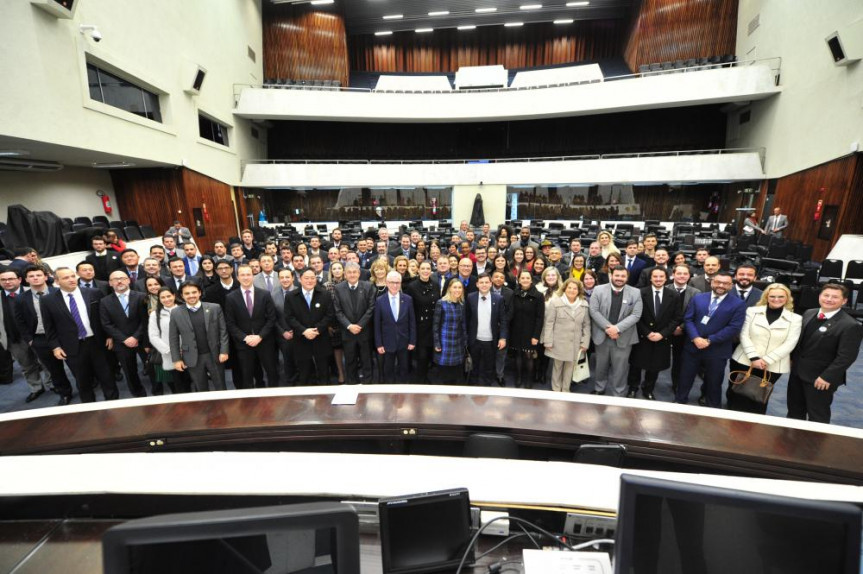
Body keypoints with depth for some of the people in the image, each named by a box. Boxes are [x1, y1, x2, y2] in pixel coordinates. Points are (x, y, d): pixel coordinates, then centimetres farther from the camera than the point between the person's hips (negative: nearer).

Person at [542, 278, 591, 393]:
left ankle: (565, 390, 28)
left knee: (569, 367, 12)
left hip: (575, 344, 3)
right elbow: (549, 323, -6)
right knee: (557, 366, 10)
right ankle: (556, 390, 26)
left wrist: (585, 343, 3)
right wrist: (548, 342, -9)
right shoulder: (555, 302, -6)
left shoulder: (584, 305, 5)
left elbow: (586, 325, 8)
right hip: (558, 342, -3)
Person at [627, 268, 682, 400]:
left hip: (663, 338, 2)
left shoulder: (673, 295, -1)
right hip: (642, 337, -1)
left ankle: (648, 390, 33)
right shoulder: (641, 293, -7)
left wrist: (662, 333, -11)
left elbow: (677, 318, -2)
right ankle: (633, 389, 28)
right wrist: (647, 333, -13)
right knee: (636, 364, 9)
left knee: (655, 366, 13)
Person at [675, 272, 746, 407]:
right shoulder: (698, 298, 4)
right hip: (692, 347, 2)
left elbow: (734, 328, -12)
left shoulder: (738, 304, -4)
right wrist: (695, 338, -17)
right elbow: (688, 319, -1)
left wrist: (709, 341, -17)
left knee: (714, 383, 15)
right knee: (685, 378, 13)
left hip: (717, 351, -2)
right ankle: (679, 402, 31)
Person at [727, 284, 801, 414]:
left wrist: (766, 360, -13)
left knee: (759, 399, 8)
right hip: (744, 361, 0)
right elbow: (744, 336, -3)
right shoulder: (752, 311, 2)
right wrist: (754, 358, -14)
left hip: (772, 367, 0)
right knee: (737, 396, 7)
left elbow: (789, 344, -5)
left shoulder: (795, 319, 2)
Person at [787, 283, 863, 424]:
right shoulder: (809, 314, 4)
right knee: (794, 409, 21)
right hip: (797, 371, 7)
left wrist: (827, 377, -21)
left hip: (820, 378, -6)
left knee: (817, 416, 9)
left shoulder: (850, 325, -16)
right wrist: (792, 358, 10)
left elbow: (846, 356, -19)